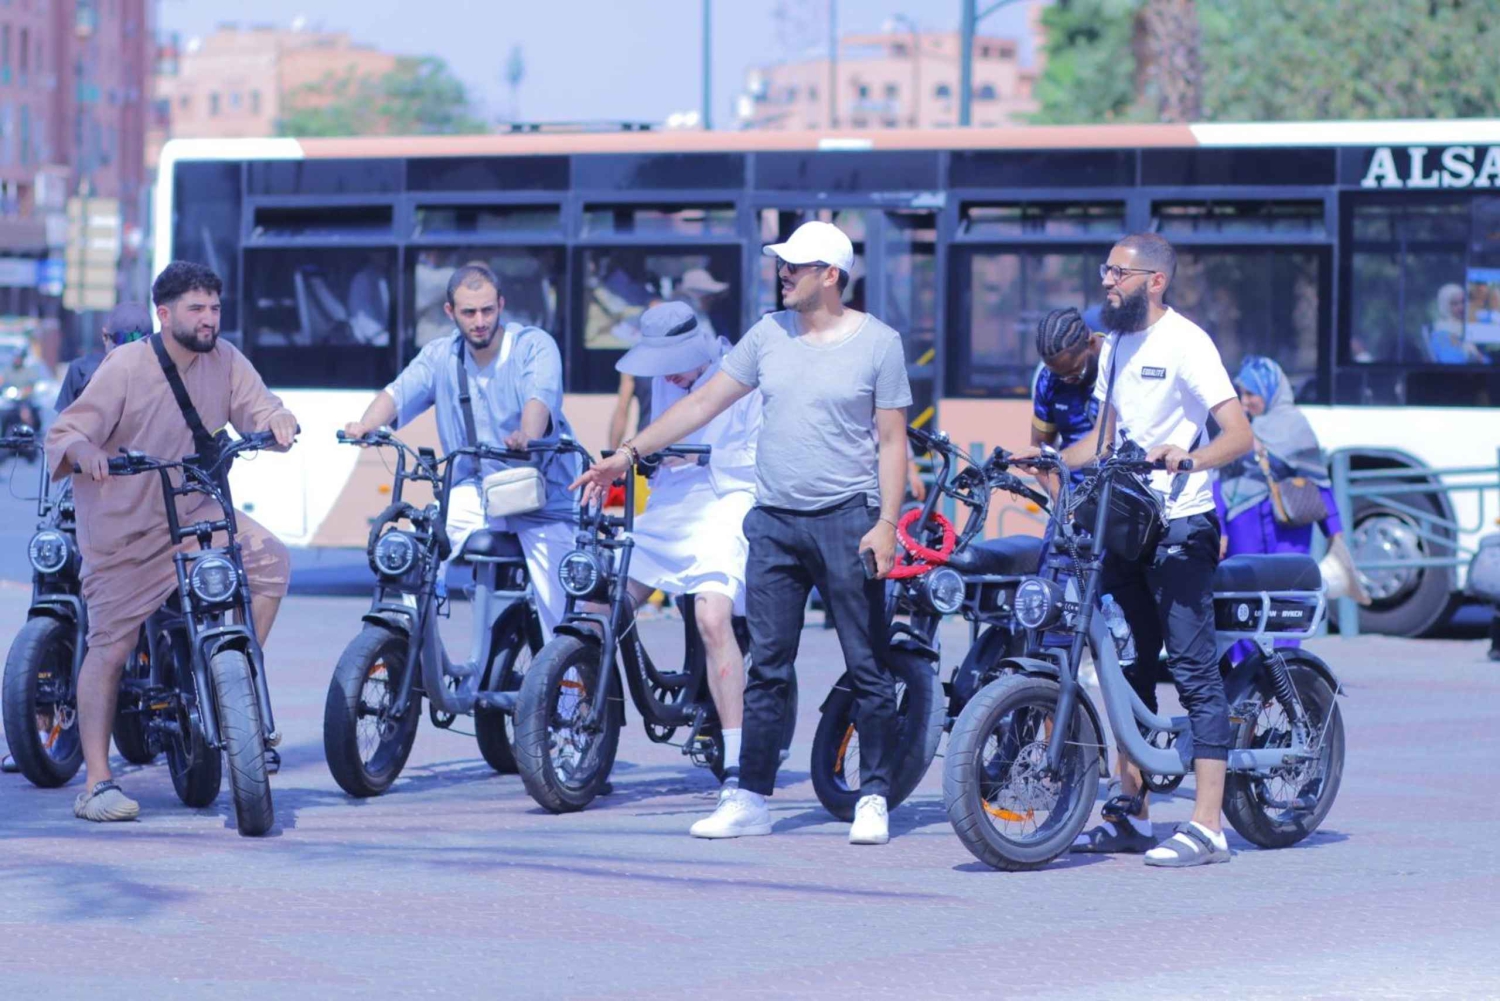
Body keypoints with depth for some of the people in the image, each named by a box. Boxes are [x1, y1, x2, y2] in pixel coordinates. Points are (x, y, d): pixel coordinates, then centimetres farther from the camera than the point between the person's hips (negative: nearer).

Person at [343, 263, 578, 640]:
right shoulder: (440, 355, 2)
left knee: (562, 615, -9)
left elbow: (541, 397, -27)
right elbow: (399, 393, -13)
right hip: (475, 491, 3)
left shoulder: (534, 345, -9)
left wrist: (526, 437, -50)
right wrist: (366, 425, -36)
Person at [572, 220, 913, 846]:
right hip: (774, 522, 4)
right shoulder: (769, 334, 9)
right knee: (765, 667, 5)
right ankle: (750, 799, 9)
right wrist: (630, 453, 9)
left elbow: (892, 441, -3)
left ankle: (873, 800, 7)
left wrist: (886, 525, -12)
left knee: (868, 668, 0)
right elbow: (704, 402, 13)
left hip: (845, 520, -4)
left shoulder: (877, 343, -3)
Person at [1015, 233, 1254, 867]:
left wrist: (1190, 458, -37)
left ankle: (1207, 826, -11)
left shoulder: (1184, 343, -11)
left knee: (1194, 671, -9)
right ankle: (1129, 815, 20)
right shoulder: (1116, 345, 14)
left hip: (1180, 529, -8)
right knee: (1128, 670, 12)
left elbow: (1239, 433, -19)